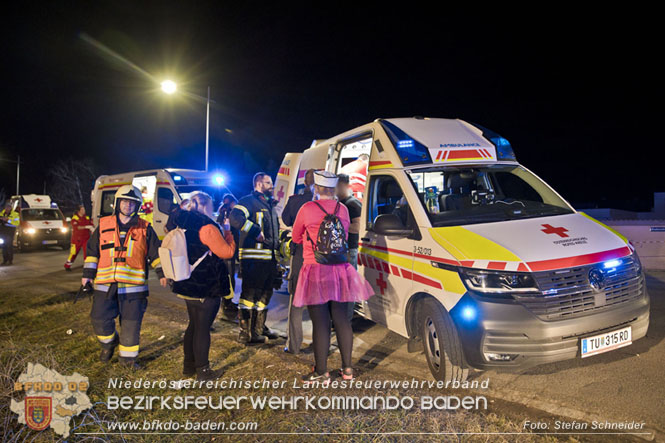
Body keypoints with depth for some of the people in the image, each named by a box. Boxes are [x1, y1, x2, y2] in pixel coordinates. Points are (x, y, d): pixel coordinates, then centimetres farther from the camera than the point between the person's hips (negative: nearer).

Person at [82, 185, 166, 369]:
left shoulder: (145, 229, 5)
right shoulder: (104, 225, 8)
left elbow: (155, 253, 7)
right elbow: (92, 251, 13)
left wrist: (161, 273, -1)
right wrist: (88, 274, 9)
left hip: (133, 285, -1)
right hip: (105, 284, 1)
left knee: (131, 323, 4)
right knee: (100, 319, 4)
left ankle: (127, 356, 20)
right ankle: (109, 343, 35)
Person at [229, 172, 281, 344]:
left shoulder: (270, 205, 23)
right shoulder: (249, 201, -7)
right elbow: (235, 217, -25)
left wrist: (277, 244, 23)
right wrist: (255, 232, -25)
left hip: (269, 257, 10)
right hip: (254, 257, -10)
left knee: (265, 293, 16)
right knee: (250, 293, -6)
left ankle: (259, 328, 29)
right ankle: (245, 333, 1)